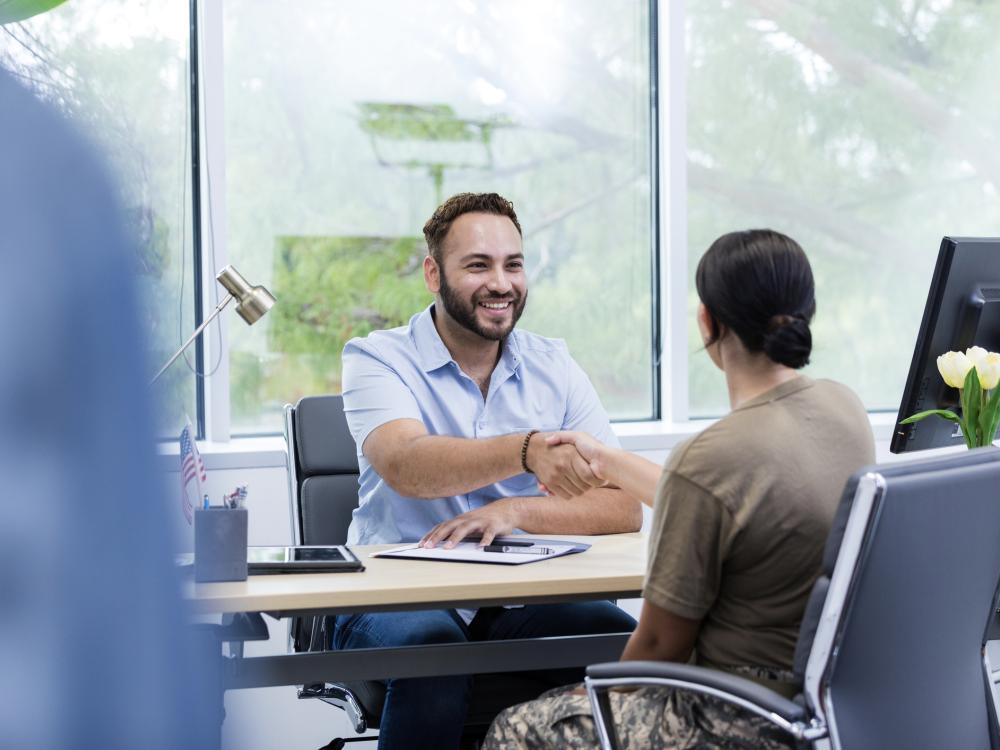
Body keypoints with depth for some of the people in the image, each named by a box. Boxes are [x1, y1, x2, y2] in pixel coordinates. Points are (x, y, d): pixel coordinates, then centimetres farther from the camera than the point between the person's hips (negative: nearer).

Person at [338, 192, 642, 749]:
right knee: (430, 648, -36)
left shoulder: (554, 367, 9)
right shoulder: (377, 359, -2)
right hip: (399, 594, -3)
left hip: (521, 600, 3)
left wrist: (515, 511, -18)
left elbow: (624, 509, 0)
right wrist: (527, 451, -41)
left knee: (620, 637, -27)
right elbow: (406, 467, -24)